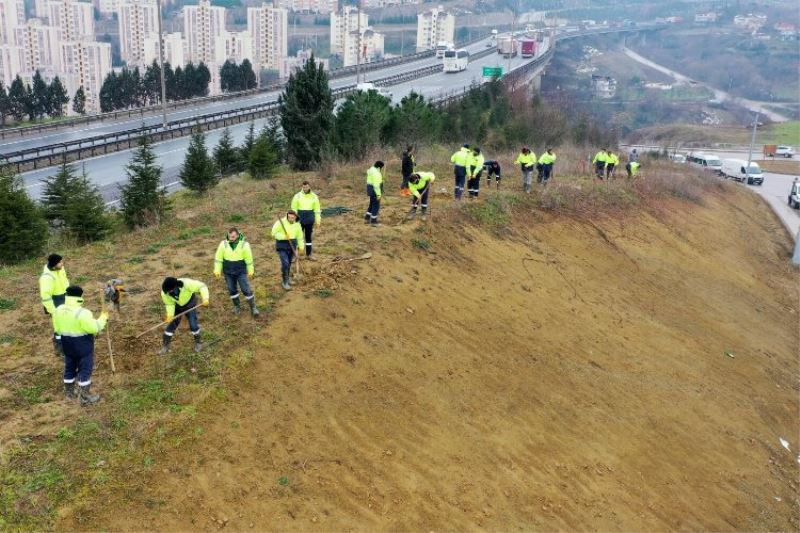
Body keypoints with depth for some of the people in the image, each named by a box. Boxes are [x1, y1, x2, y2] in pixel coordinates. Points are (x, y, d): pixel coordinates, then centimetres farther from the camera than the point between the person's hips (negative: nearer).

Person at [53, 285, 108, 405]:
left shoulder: (58, 310, -3)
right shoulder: (82, 313, -26)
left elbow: (57, 328, 8)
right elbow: (94, 328, -21)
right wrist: (103, 318, -7)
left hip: (67, 344, 7)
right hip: (83, 345, -7)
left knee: (69, 368, 20)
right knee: (85, 370, 4)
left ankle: (69, 392, 33)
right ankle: (85, 397, 10)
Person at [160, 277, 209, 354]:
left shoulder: (186, 283, -39)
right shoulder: (164, 293, -27)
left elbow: (201, 286, -33)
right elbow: (169, 304, -14)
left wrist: (205, 298, -45)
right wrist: (170, 315, -31)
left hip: (190, 305, -2)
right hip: (177, 307, 2)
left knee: (193, 324, -7)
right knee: (171, 324, 3)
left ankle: (198, 342, 19)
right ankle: (165, 346, 19)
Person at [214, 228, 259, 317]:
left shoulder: (244, 244, -13)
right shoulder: (223, 244, -10)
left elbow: (249, 259, -3)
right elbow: (218, 258, 0)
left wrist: (250, 270, 4)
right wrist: (217, 270, 1)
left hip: (241, 272, -2)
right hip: (228, 272, 2)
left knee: (246, 290, -2)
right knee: (232, 290, 12)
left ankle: (253, 308, 12)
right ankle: (237, 306, 31)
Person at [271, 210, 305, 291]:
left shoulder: (297, 225, -1)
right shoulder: (281, 222, -16)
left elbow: (300, 236, 11)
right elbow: (274, 234, -15)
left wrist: (301, 247, 9)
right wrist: (284, 236, -26)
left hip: (292, 245, 5)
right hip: (282, 245, -5)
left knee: (289, 263, 15)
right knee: (285, 263, -13)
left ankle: (287, 278, 37)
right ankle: (285, 282, -1)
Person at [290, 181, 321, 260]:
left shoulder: (314, 196, 3)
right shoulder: (297, 196, -2)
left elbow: (317, 209, 7)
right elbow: (293, 209, 1)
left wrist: (318, 221, 4)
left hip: (310, 220, 2)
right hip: (300, 219, -2)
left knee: (309, 237, 10)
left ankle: (309, 254, 18)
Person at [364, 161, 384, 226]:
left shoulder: (372, 169, 11)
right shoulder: (376, 173, -21)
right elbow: (376, 184, -25)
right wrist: (378, 194, -23)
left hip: (370, 189, 10)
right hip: (375, 190, -10)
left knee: (372, 204, 21)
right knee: (376, 206, -1)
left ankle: (367, 219, 26)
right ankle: (373, 221, 3)